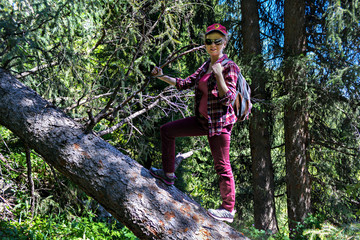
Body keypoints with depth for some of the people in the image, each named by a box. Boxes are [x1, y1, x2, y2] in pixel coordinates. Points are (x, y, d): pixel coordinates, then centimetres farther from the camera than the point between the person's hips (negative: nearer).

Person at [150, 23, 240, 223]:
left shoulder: (230, 67, -13)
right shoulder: (205, 66, 10)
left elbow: (228, 99, -20)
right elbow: (184, 83, 13)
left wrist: (219, 75, -31)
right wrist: (161, 77, 6)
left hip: (219, 122, -8)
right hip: (202, 120, 8)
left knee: (222, 165, -3)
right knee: (166, 130, 11)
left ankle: (228, 210, 8)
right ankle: (168, 174, 19)